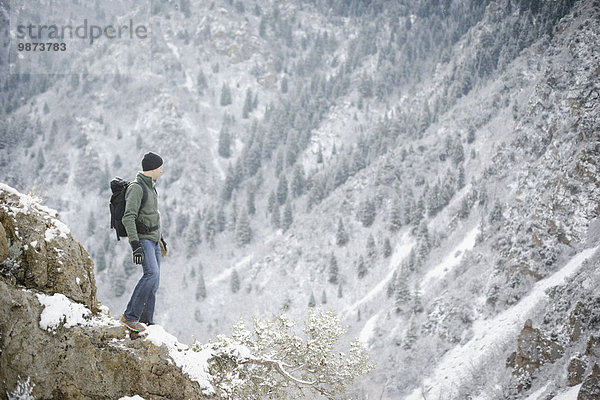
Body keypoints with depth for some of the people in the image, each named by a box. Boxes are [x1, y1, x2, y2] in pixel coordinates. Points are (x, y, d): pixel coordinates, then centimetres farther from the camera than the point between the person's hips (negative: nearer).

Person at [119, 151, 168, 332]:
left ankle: (146, 320, 10)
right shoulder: (136, 188, -13)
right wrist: (135, 245, -27)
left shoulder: (151, 188, 17)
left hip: (153, 239, 9)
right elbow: (128, 218, -21)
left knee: (154, 280, 5)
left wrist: (160, 238, 30)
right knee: (152, 274, -23)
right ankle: (130, 316, -21)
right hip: (142, 239, -9)